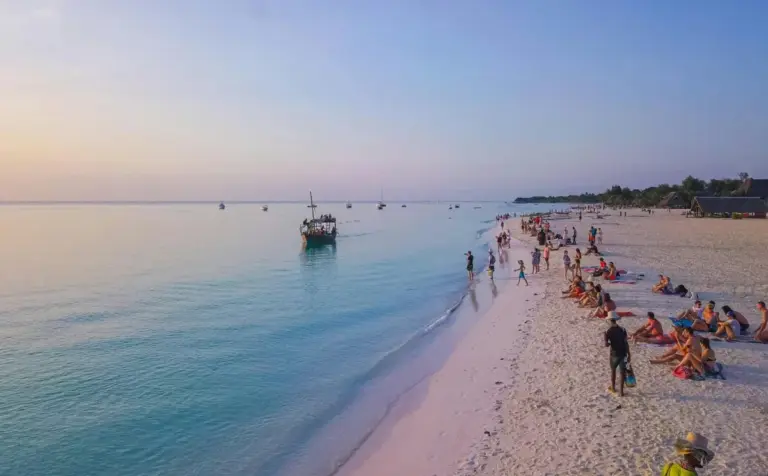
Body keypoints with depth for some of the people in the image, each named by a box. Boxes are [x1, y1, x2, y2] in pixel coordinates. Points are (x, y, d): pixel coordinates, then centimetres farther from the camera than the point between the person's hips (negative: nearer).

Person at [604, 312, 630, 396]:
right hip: (623, 353, 1)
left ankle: (613, 388, 32)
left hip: (614, 354, -1)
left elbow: (606, 345, -15)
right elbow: (626, 343, -7)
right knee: (622, 373, 7)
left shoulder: (608, 331, -11)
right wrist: (629, 354, -1)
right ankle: (621, 391, 9)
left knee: (613, 370, 21)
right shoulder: (622, 329, -6)